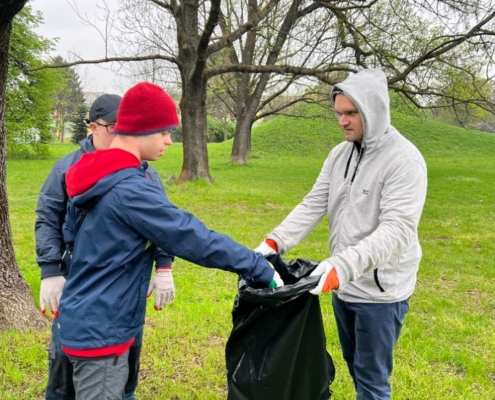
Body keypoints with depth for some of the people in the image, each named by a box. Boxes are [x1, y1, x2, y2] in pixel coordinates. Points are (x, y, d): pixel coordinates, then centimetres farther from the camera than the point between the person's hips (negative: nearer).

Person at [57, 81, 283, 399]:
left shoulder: (93, 177, 5)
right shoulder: (130, 190, -25)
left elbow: (71, 235, 17)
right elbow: (195, 239, -24)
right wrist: (261, 269, -17)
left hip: (89, 322, 9)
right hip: (101, 330, -9)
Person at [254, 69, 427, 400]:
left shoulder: (405, 160, -19)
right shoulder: (340, 154, 4)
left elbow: (397, 230, -28)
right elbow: (312, 206, 0)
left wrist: (342, 265, -39)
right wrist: (273, 243, -14)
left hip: (380, 291, -7)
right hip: (342, 284, 7)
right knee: (354, 364, 23)